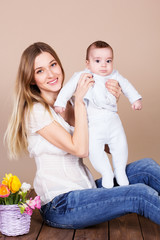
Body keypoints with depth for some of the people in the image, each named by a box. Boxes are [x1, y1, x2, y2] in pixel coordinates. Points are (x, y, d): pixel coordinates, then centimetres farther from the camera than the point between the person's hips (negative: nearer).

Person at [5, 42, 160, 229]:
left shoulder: (68, 104, 12)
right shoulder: (35, 111, -12)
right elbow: (80, 149, -20)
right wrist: (79, 101, -16)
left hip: (84, 193, 8)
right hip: (60, 205, -8)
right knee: (140, 194, -22)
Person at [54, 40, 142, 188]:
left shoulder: (115, 76, 9)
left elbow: (127, 86, 19)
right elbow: (69, 88, -1)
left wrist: (136, 99, 9)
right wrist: (60, 102, -9)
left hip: (112, 120, 3)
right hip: (93, 123, -3)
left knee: (120, 145, 0)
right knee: (94, 149, -13)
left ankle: (120, 172, 22)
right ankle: (106, 174, 6)